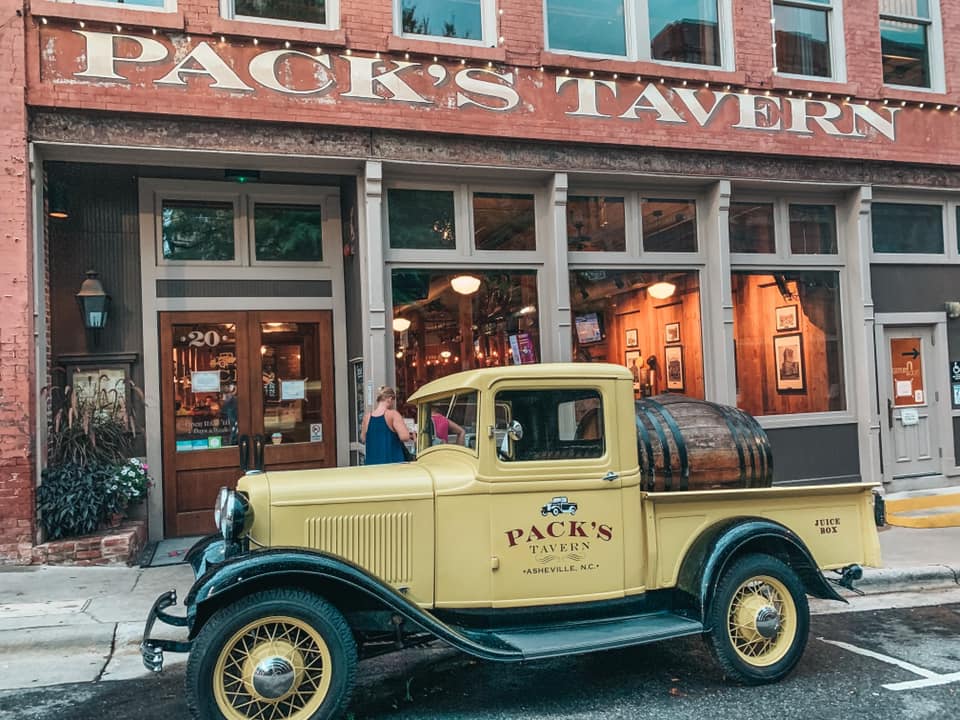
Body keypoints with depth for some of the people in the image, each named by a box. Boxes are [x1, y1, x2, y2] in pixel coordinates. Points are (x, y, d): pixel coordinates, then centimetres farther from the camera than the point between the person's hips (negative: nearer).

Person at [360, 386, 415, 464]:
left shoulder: (367, 417, 5)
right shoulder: (393, 414, -10)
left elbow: (363, 439, 15)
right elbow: (404, 437, -19)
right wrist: (411, 435, 2)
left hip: (372, 463, 5)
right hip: (392, 461, -5)